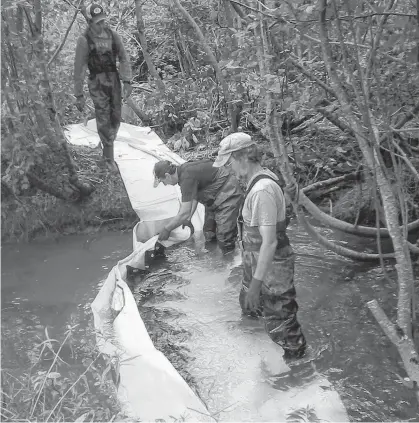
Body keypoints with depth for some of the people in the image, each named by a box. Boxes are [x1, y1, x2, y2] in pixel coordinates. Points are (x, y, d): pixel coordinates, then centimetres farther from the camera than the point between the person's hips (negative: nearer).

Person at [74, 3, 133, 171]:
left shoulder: (112, 35, 2)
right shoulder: (84, 40, -10)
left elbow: (123, 59, 4)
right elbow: (79, 68, -7)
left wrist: (127, 81, -6)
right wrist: (78, 95, -7)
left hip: (114, 80, 4)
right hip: (97, 83, -4)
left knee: (115, 118, 9)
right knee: (104, 120, -5)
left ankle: (107, 142, 37)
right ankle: (109, 158, 6)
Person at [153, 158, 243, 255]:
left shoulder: (187, 177, -31)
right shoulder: (183, 170, -1)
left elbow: (184, 214, -30)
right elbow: (194, 197, 14)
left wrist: (167, 229, -18)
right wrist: (188, 219, 13)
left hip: (229, 195, -10)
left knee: (224, 239, -11)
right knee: (209, 233, 16)